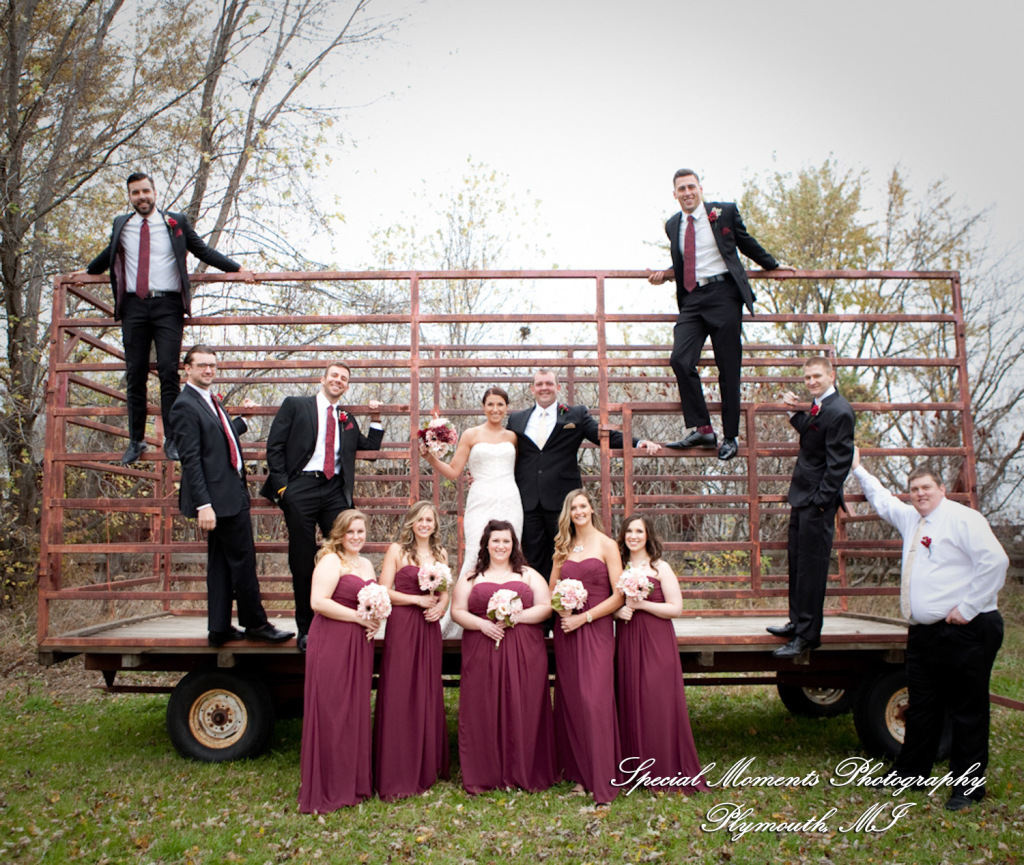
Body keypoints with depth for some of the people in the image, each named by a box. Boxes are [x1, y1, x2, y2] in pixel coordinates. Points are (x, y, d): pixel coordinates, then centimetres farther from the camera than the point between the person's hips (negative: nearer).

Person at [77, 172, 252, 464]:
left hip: (167, 304, -3)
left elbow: (203, 251, 14)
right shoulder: (121, 225, 17)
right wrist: (88, 271, 47)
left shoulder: (176, 222, 8)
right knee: (135, 375, 2)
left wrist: (236, 269, 8)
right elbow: (110, 254, 34)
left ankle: (172, 440, -5)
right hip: (133, 305, 3)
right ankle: (136, 441, 9)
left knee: (168, 371, -11)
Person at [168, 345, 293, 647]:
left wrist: (243, 418, 43)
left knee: (221, 563, 12)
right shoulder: (185, 406, -12)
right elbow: (190, 459, -18)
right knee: (243, 559, -2)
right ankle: (255, 624, 10)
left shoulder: (210, 401, 16)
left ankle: (220, 628, 19)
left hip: (231, 494, 10)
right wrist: (203, 504, -23)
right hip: (219, 498, -10)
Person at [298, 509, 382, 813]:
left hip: (359, 645, 8)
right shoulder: (331, 561, -8)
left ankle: (353, 781, 24)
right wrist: (359, 617, -16)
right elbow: (319, 602, -19)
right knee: (331, 712, -2)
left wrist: (375, 621, 4)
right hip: (331, 643, -8)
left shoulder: (367, 564, 17)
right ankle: (327, 790, 9)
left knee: (356, 711, 12)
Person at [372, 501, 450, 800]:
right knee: (399, 695, -3)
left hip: (429, 628, 5)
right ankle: (397, 775, 6)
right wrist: (418, 600, -11)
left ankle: (427, 768, 21)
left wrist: (440, 606, -4)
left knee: (428, 694, 9)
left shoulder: (440, 553, 13)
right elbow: (384, 592, -6)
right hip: (401, 626, -4)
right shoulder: (397, 550, -1)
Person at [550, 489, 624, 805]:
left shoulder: (606, 545, -1)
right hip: (565, 631, 5)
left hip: (596, 629, -5)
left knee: (595, 701, -11)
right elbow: (552, 589, 18)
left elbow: (618, 596, -7)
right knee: (570, 701, 7)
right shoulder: (563, 548, 13)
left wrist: (583, 617, -11)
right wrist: (560, 607, -4)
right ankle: (578, 774, 17)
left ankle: (602, 782, -4)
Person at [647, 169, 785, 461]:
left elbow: (747, 244, 18)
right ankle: (701, 429, -8)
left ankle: (730, 437, 7)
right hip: (692, 299, 4)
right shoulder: (673, 224, 16)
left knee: (728, 368, -2)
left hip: (723, 294, -3)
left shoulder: (725, 211, 5)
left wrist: (773, 266, 28)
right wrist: (666, 274, 7)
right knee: (680, 359, -16)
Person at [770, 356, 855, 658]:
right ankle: (797, 622, 30)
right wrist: (794, 412, 12)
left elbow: (839, 463, -20)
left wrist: (820, 501, -20)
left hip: (817, 502, -10)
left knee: (811, 567, -2)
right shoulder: (819, 406, 12)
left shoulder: (839, 412, -17)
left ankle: (807, 636, 7)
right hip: (802, 498, 10)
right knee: (797, 563, 17)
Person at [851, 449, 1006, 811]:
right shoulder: (910, 519, 16)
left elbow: (995, 561, -18)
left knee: (967, 711, 2)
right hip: (924, 633, 8)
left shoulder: (961, 518, -8)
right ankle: (910, 773, 25)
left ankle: (967, 787, 12)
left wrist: (967, 608, -17)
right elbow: (882, 500, 36)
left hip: (964, 632, -8)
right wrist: (858, 469, 40)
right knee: (921, 709, 15)